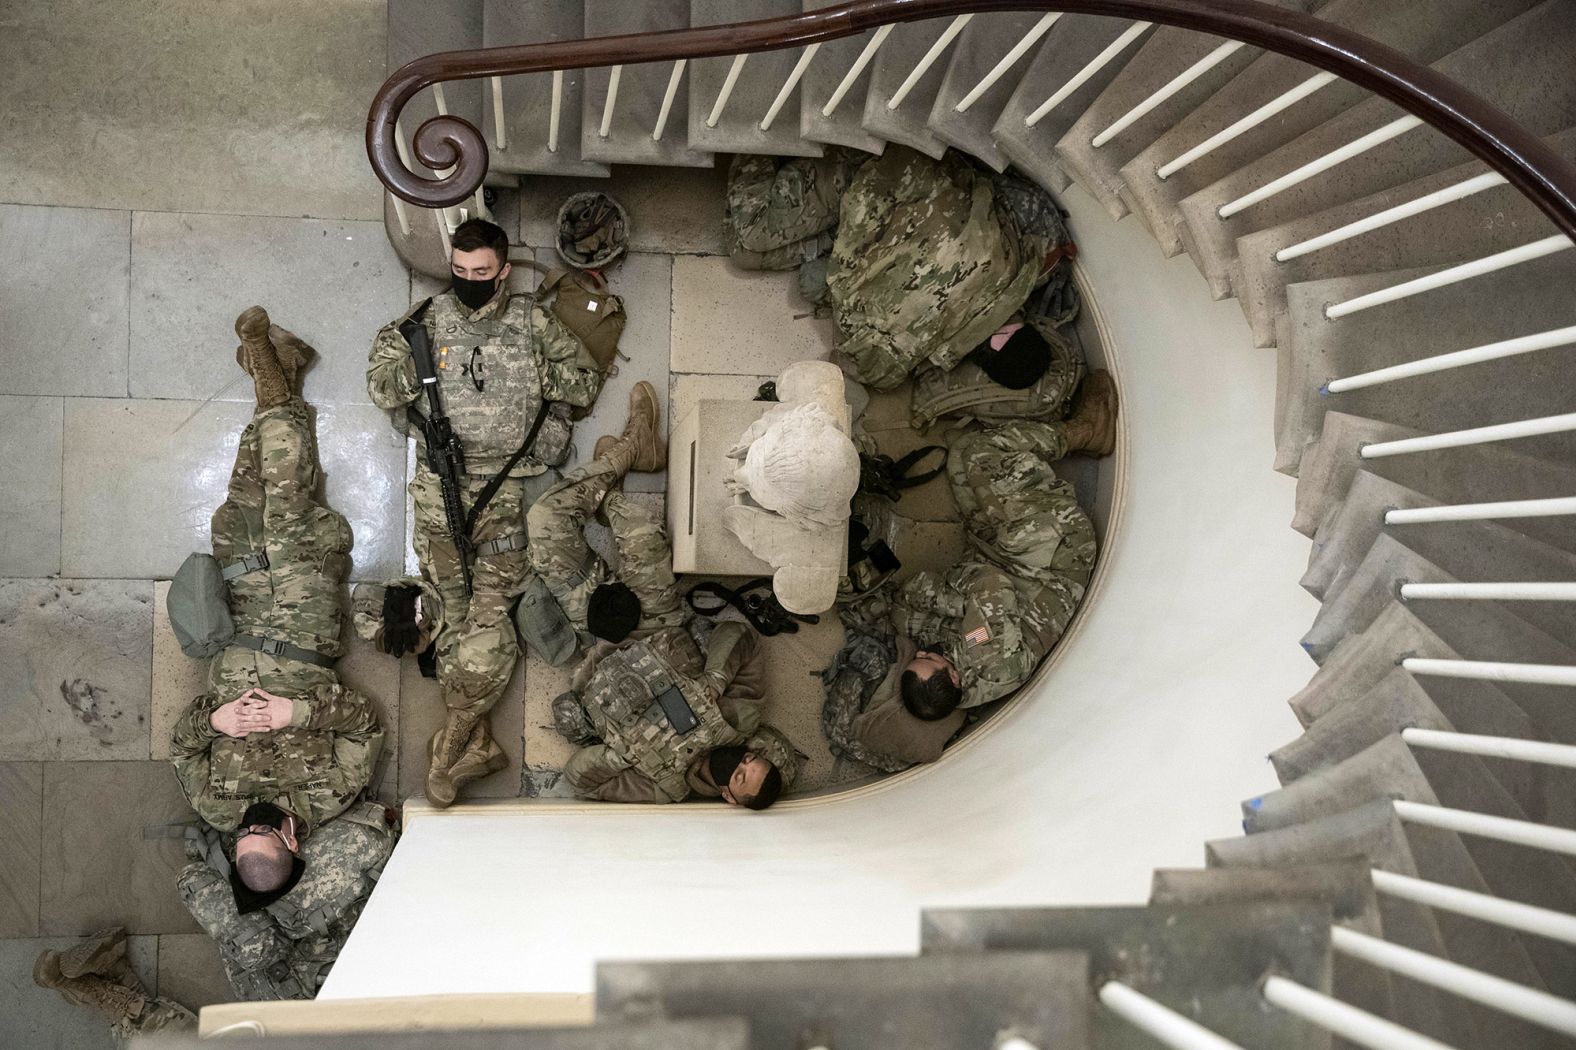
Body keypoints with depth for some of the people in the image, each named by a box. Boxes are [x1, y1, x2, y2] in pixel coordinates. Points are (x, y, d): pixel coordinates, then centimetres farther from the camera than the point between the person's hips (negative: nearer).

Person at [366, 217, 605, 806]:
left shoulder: (531, 322, 9)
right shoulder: (428, 320, 10)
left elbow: (588, 381, 10)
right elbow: (382, 390, 8)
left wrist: (537, 373, -7)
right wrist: (408, 354, -10)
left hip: (509, 487, -1)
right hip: (442, 486, 1)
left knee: (490, 614, -10)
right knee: (451, 611, -1)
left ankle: (451, 746, -3)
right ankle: (475, 744, 5)